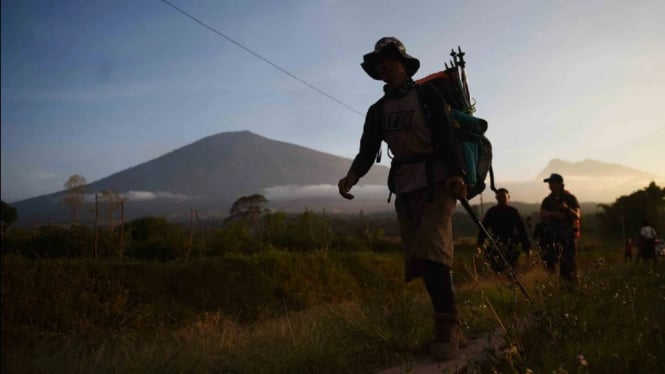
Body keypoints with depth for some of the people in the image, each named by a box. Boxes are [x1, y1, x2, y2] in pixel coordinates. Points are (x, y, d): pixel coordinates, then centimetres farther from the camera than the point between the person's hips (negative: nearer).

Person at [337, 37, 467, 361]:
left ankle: (446, 325, -17)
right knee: (418, 259, 1)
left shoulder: (428, 95, 2)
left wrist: (455, 174, -26)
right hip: (405, 187, 6)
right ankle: (451, 326, 8)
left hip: (436, 180, -5)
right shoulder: (377, 111, 15)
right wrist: (352, 176, -16)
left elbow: (446, 136, -10)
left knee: (431, 250, -21)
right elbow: (367, 151, 5)